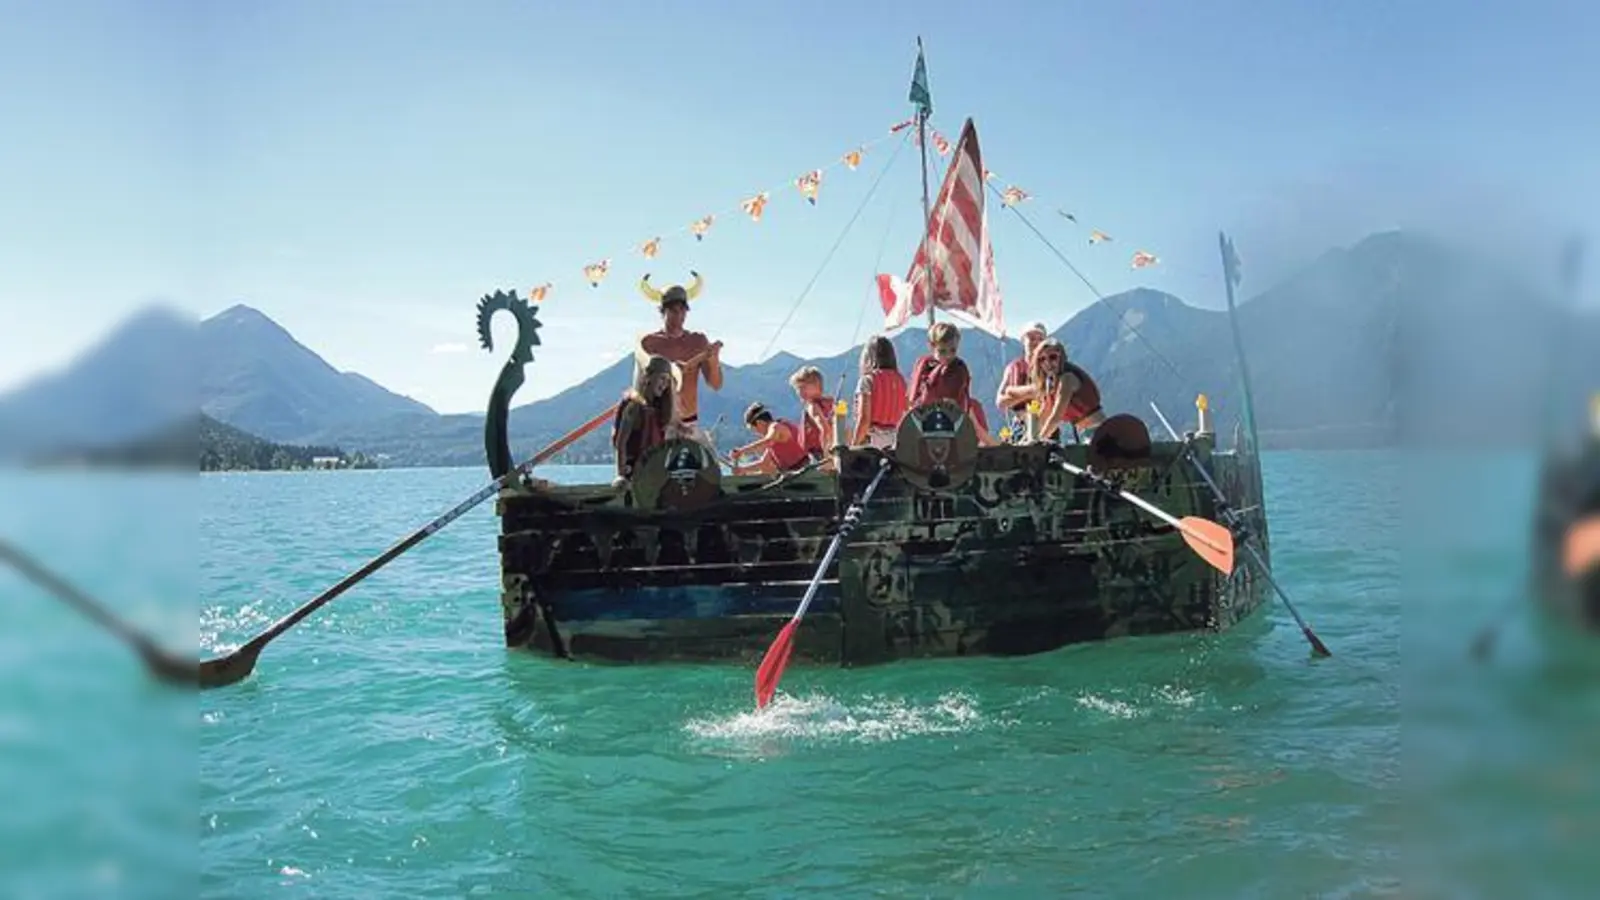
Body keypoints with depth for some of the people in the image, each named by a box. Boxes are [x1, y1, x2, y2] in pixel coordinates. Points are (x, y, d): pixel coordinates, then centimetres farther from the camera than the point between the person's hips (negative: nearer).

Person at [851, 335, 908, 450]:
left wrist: (853, 446, -5)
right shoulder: (900, 380, 7)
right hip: (893, 439, 5)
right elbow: (904, 417, 7)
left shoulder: (867, 381, -8)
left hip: (872, 439, -5)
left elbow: (864, 419, -11)